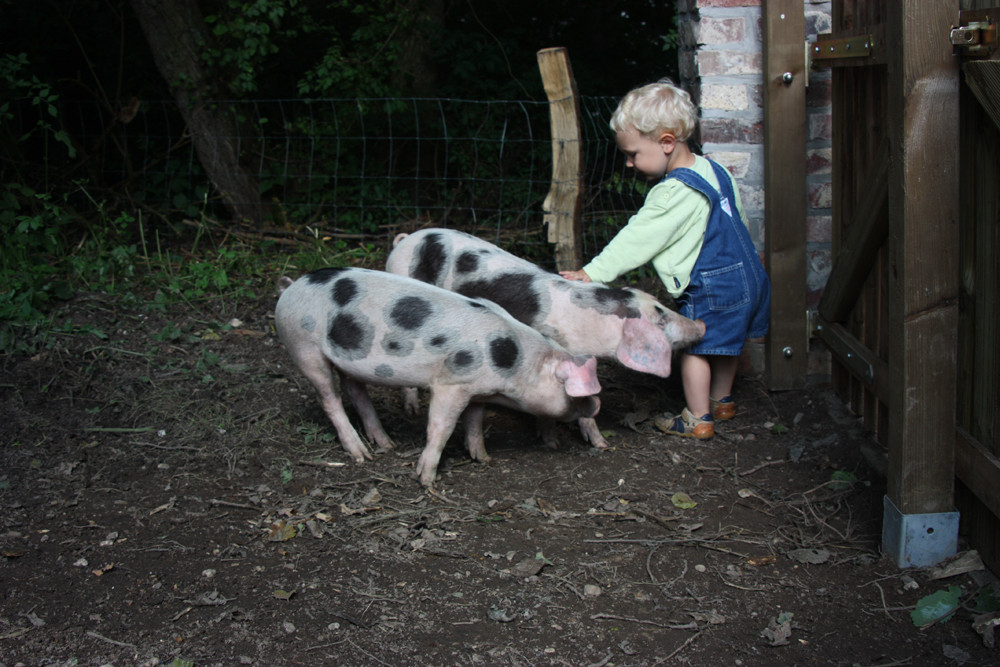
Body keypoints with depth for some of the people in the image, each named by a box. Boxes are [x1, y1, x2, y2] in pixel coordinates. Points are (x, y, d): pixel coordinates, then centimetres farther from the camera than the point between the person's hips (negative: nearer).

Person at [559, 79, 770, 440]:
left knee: (693, 345, 3)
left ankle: (698, 419, 13)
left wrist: (592, 273, -20)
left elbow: (637, 240, -23)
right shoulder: (712, 170, 5)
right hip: (744, 275, 10)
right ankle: (721, 401, 39)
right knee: (724, 341, 22)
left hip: (709, 288, -10)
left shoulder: (674, 193, -24)